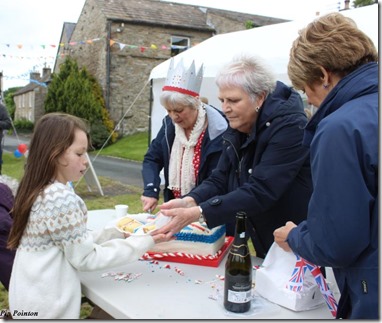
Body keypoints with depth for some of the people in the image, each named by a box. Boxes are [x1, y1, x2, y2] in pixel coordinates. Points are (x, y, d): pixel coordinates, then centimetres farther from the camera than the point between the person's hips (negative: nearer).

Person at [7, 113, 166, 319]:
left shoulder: (36, 190, 2)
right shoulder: (63, 199, -25)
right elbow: (85, 259, -18)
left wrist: (117, 232, 3)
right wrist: (143, 242, -14)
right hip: (47, 307, -8)